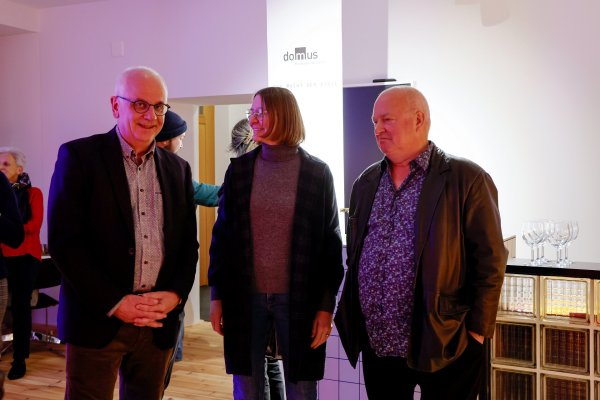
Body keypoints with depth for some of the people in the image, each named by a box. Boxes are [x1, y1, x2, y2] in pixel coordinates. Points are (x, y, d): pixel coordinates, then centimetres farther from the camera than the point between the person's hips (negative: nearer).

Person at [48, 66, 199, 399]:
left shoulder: (178, 169, 11)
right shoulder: (79, 156, -3)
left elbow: (188, 243, 12)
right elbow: (63, 240, -9)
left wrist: (176, 294, -5)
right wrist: (114, 303, -13)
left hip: (159, 322, 4)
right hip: (97, 319, -4)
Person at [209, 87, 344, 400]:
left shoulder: (317, 173, -3)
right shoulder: (239, 169, 3)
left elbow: (330, 241, -1)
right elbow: (222, 234, 5)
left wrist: (327, 304, -5)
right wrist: (216, 295, 3)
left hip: (299, 299, -2)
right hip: (245, 297, 2)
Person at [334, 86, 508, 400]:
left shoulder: (467, 179, -8)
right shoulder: (366, 182, 9)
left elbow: (489, 262, -8)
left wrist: (476, 332, -10)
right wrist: (352, 320, 13)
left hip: (442, 346, -5)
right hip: (376, 345, 5)